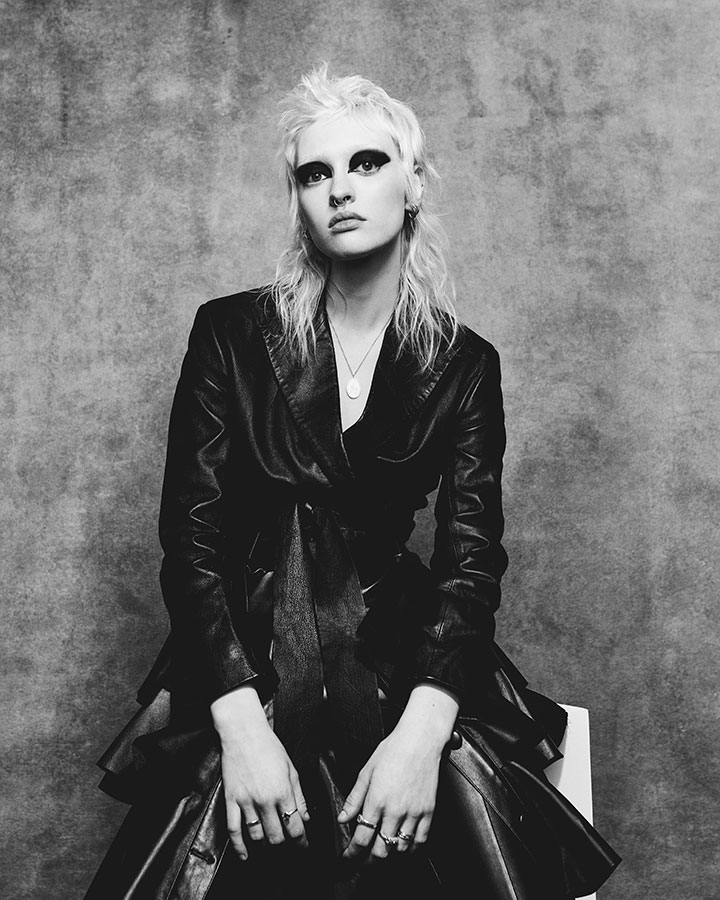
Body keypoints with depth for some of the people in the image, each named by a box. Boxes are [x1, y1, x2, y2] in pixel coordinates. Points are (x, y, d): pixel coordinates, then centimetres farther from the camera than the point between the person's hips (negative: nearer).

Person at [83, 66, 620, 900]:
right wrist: (242, 723, -18)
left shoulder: (465, 366, 3)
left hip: (399, 655, 1)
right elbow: (190, 537, -5)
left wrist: (421, 729, -21)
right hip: (243, 656, -1)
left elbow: (472, 559, -5)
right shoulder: (231, 334, 0)